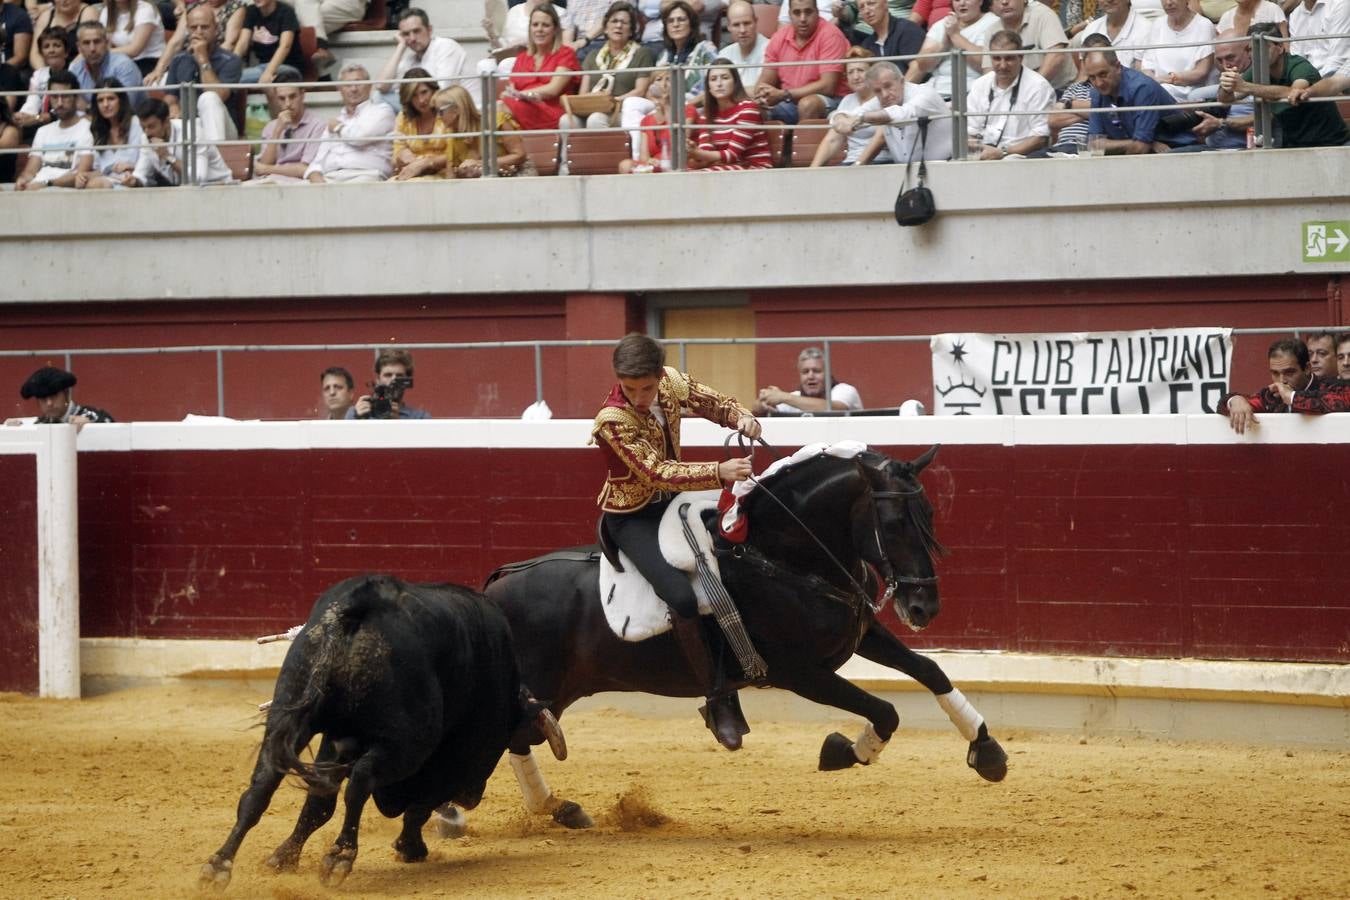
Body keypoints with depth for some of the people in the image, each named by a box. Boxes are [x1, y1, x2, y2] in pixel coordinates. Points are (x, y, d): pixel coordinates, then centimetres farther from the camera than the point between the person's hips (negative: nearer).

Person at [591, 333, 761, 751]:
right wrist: (719, 473, -43)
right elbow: (658, 473, -33)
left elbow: (716, 403, 5)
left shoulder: (671, 383, -9)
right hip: (631, 518, -8)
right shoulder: (613, 421, -28)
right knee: (682, 597, -28)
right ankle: (718, 701, -16)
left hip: (670, 501, 8)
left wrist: (741, 417, -19)